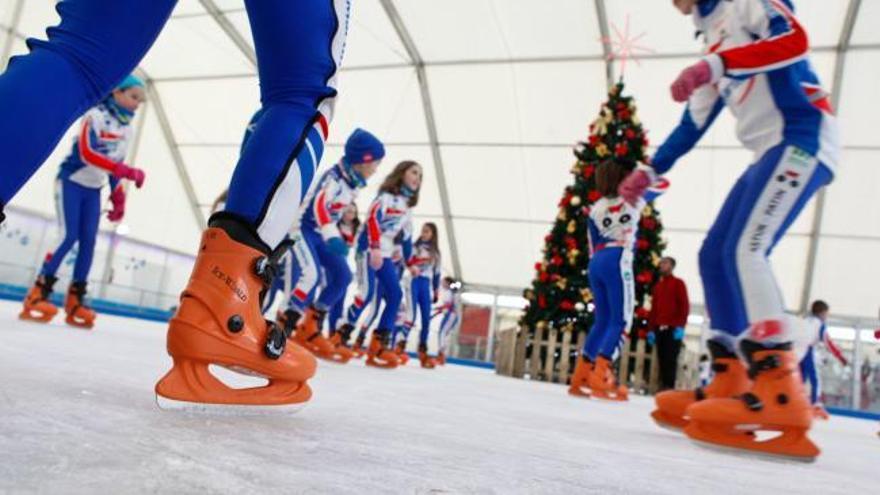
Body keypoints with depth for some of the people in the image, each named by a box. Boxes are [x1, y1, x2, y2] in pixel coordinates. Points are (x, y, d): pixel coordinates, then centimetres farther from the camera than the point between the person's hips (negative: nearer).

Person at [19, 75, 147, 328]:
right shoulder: (96, 115, -14)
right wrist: (128, 172, -33)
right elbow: (87, 153, -26)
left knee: (88, 241, -2)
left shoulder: (127, 128, 9)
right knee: (69, 236, -16)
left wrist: (118, 198, 9)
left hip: (94, 190, 6)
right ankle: (37, 294, -9)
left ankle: (75, 301, 0)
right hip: (71, 182, -6)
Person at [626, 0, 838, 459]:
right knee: (714, 256, 1)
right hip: (771, 152, 9)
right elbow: (692, 124, 27)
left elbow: (795, 39, -16)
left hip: (803, 138, -9)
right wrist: (650, 171, 24)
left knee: (744, 250, -24)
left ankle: (782, 399, -26)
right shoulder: (716, 48, 27)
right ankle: (729, 386, 3)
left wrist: (714, 65, -25)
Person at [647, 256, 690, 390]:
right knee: (662, 358, 1)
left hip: (673, 328, -5)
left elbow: (684, 305, -2)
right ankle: (663, 385, 4)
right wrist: (651, 328, 12)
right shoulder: (657, 286, 23)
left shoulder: (678, 283, 8)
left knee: (670, 358, -10)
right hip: (659, 328, 5)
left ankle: (669, 386, -11)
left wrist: (680, 326, -13)